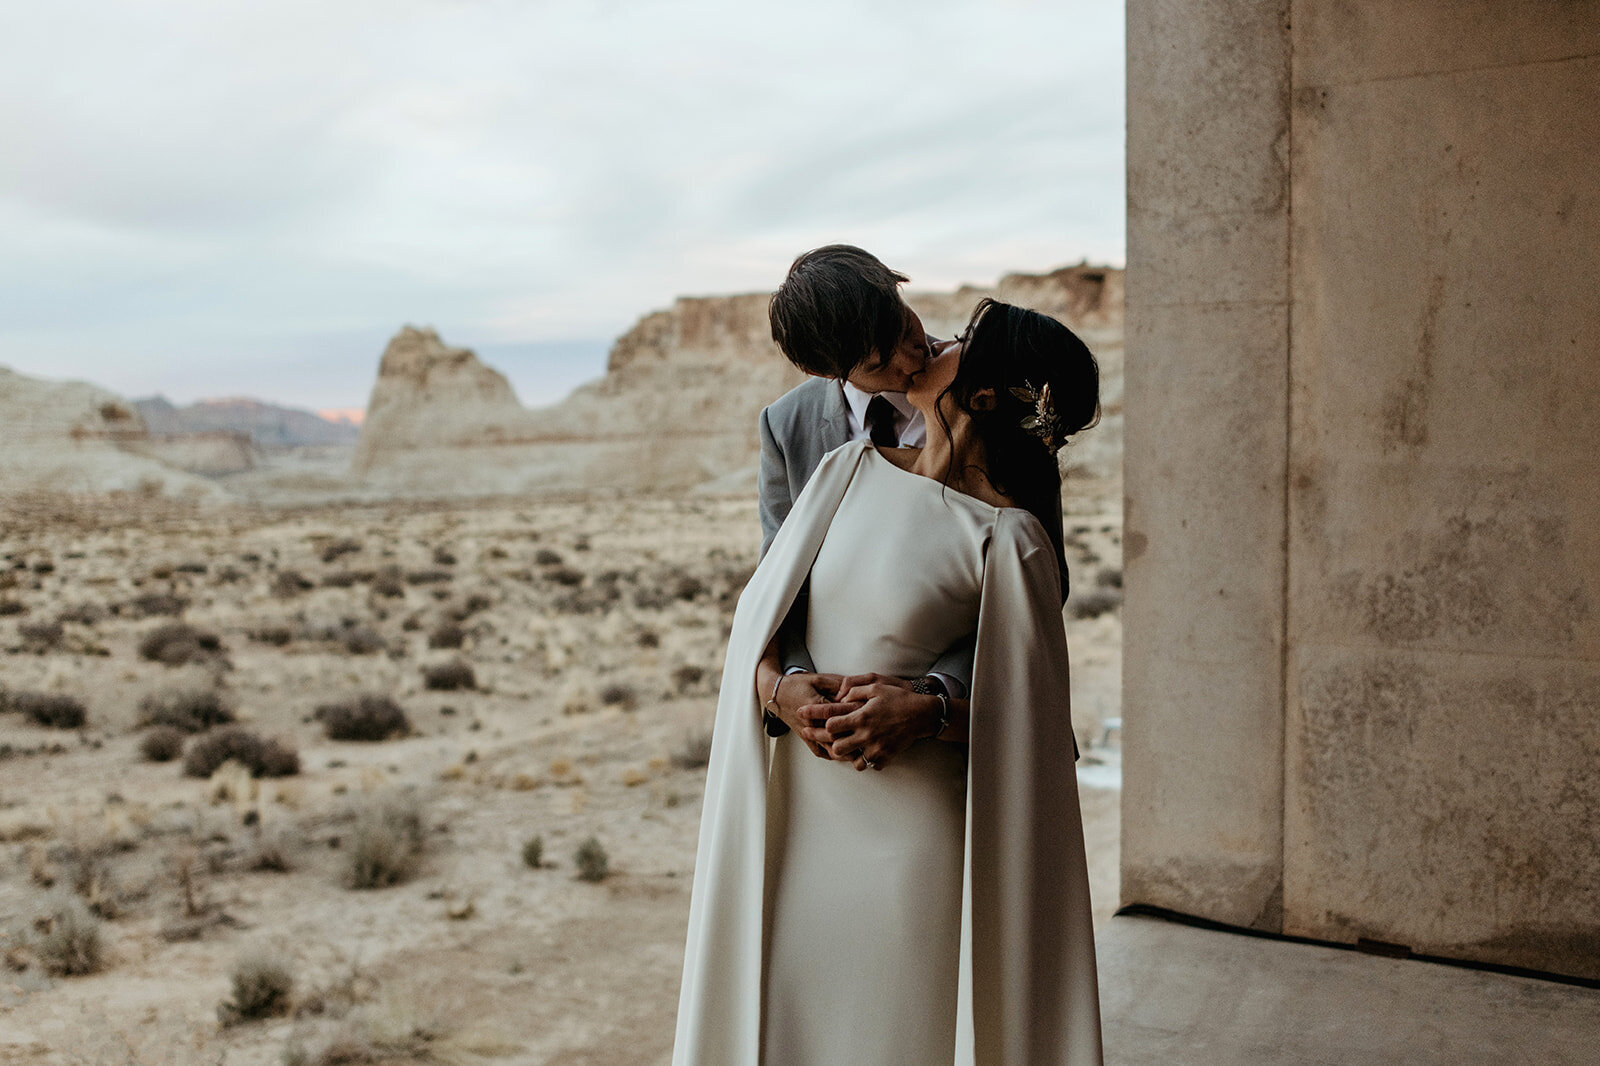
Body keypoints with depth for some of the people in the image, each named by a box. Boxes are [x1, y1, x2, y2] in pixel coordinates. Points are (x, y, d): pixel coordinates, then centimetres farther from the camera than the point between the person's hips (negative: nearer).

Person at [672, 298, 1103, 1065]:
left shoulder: (1007, 539, -13)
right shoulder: (851, 468, 2)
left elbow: (1030, 712, -7)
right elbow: (760, 608, 3)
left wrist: (927, 715, -22)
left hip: (916, 823, -5)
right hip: (800, 807, 5)